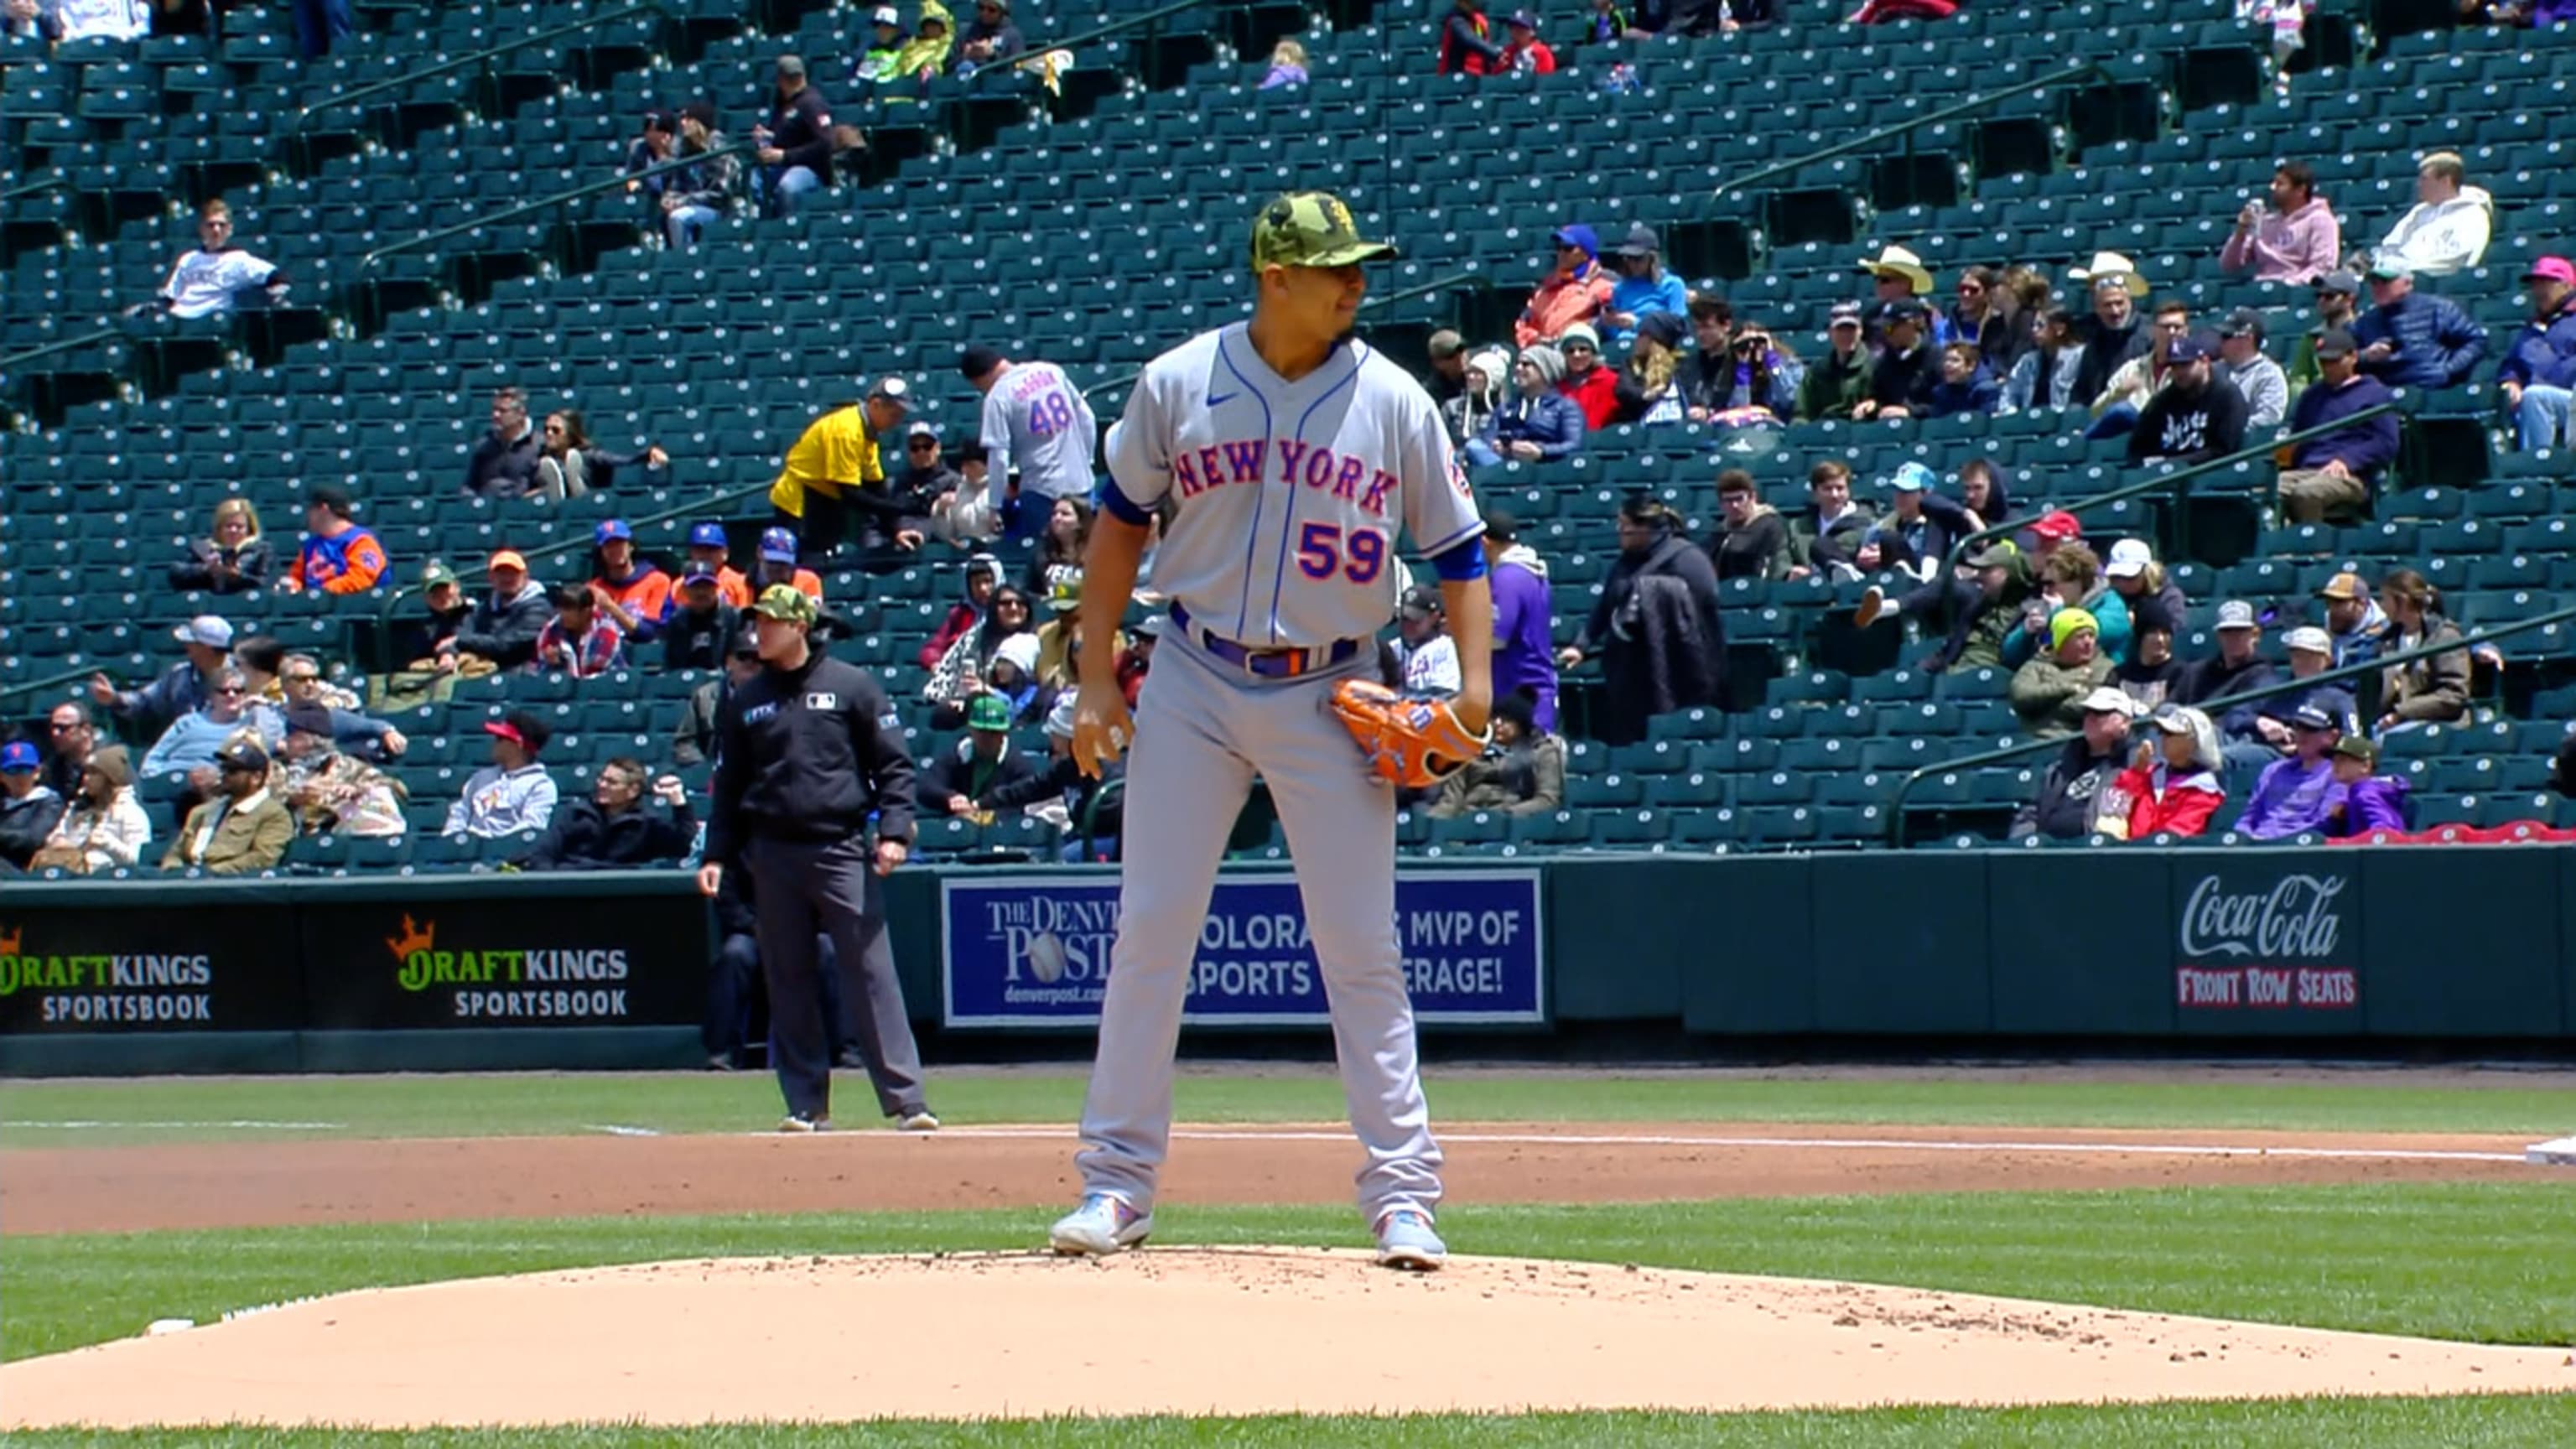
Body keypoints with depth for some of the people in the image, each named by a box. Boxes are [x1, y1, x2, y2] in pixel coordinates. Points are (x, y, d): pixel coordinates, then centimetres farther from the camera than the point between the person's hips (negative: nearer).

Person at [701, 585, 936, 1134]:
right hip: (772, 855, 4)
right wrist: (717, 855, 9)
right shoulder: (744, 701, 12)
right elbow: (729, 783, 16)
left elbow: (893, 764, 2)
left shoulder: (852, 686, 3)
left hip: (841, 849, -4)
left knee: (872, 975, -8)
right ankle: (806, 1104, 10)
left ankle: (906, 1100, -11)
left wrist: (894, 831, -10)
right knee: (789, 982, 5)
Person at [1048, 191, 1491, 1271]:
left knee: (1363, 951, -3)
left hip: (1329, 696, -1)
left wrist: (1475, 680, -14)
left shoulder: (1393, 402, -3)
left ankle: (1402, 1194, 1)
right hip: (1195, 685, 1)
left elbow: (1458, 551, 1)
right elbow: (1121, 522, 7)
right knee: (1151, 932, 0)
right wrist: (1095, 679, 2)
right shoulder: (1177, 387, -2)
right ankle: (1118, 1182, 7)